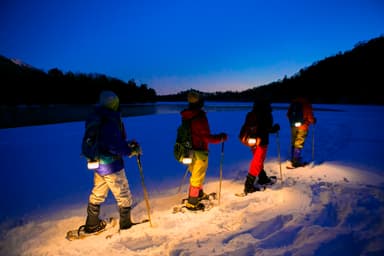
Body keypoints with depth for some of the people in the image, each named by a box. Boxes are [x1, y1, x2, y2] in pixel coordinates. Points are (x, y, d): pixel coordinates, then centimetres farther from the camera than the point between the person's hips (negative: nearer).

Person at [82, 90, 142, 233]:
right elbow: (115, 145, -27)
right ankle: (125, 224, 26)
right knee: (123, 196, 11)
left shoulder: (93, 119, 5)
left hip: (97, 163, 8)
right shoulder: (110, 121, -24)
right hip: (111, 165, -8)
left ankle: (91, 225, 36)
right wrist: (132, 150, -11)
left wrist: (127, 144, 9)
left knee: (97, 194, 23)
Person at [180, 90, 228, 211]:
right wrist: (221, 137, -10)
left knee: (196, 174, 25)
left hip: (190, 150, 8)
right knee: (197, 177, 6)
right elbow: (207, 137, -24)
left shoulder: (186, 116, 2)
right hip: (199, 152, -8)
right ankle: (192, 203, 18)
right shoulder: (200, 117, -23)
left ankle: (199, 194, 44)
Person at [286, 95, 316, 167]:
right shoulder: (306, 103, -13)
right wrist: (313, 121, 8)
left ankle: (293, 160, 24)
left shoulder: (293, 101, 5)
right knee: (299, 144, -1)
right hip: (302, 126, -6)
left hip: (293, 125, 6)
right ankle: (296, 162, 3)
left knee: (293, 143, 15)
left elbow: (288, 114, 12)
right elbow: (310, 116, -13)